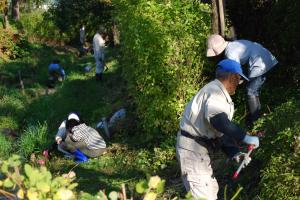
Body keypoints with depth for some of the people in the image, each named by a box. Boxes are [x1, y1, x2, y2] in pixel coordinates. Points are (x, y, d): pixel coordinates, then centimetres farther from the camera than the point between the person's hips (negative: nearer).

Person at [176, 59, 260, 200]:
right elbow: (219, 121, -35)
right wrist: (245, 137, -28)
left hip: (199, 148, 11)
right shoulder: (215, 90, -16)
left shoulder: (219, 94, 17)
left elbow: (221, 131, 16)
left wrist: (235, 153, 3)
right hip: (192, 148, -11)